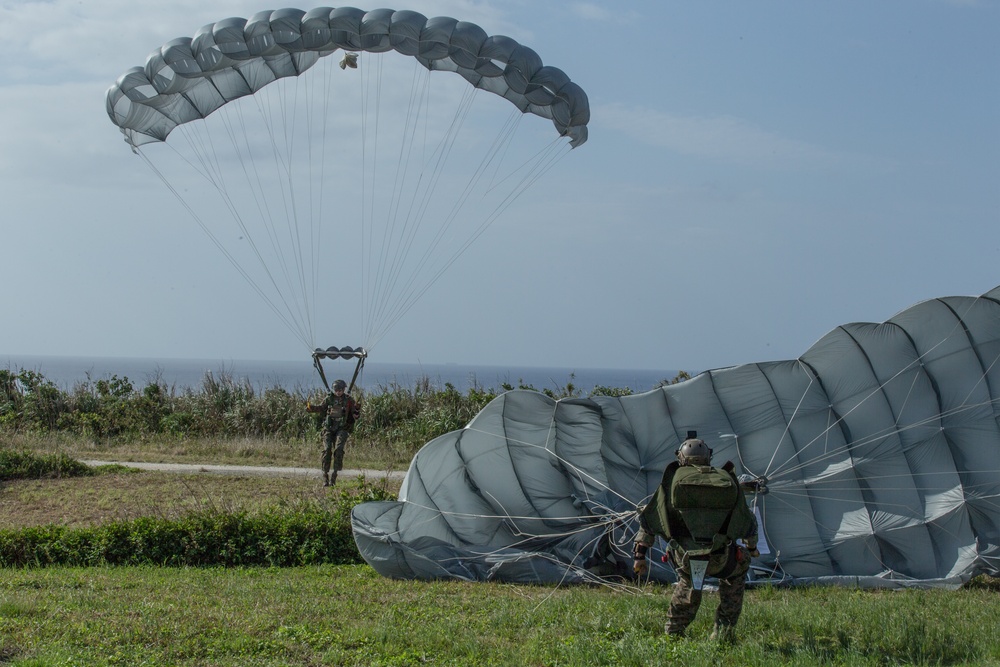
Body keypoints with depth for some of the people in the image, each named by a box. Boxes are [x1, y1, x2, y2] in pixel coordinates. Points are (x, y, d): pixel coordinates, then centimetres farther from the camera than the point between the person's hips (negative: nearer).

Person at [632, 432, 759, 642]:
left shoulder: (674, 478, 12)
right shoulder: (727, 480, 15)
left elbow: (649, 518, 10)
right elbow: (748, 522, 27)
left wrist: (640, 554, 16)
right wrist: (751, 548, 46)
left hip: (684, 557, 0)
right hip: (720, 558, 0)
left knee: (687, 580, 35)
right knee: (736, 571, 33)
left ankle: (673, 631, 33)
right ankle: (724, 632, 29)